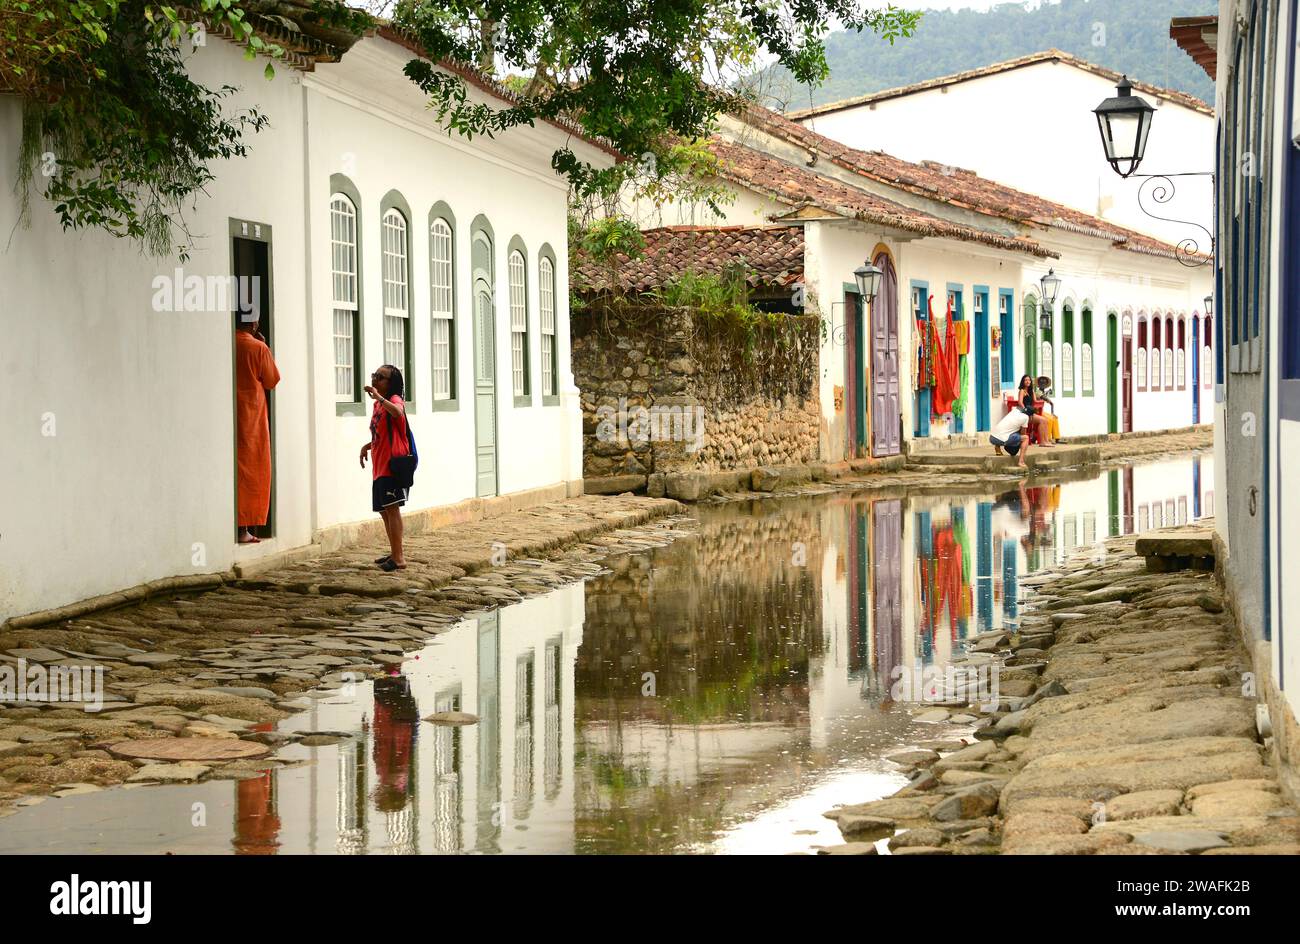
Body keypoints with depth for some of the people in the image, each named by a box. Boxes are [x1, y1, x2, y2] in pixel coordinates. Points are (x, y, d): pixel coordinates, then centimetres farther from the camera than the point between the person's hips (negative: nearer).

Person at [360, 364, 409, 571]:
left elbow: (397, 412, -36)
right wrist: (367, 446, 15)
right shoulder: (377, 405, 19)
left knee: (391, 508, -13)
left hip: (392, 465, -10)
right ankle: (394, 553, 26)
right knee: (384, 510, 15)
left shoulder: (394, 399, -9)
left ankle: (399, 558, -14)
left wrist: (379, 397, -35)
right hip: (379, 467, 10)